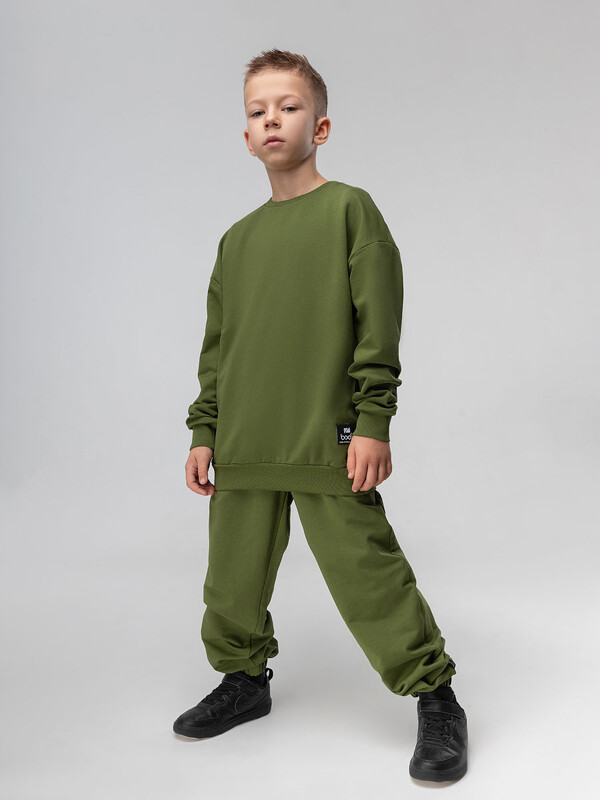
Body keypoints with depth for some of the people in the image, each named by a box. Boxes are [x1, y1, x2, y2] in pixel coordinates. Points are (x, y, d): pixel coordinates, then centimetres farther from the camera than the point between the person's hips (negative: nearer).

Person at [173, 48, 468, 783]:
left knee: (367, 573, -3)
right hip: (243, 447, 6)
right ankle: (244, 678, 36)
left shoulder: (349, 209, -1)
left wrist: (372, 424, -11)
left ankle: (435, 700, 13)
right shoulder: (236, 240, 14)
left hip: (326, 442, -5)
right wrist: (204, 432, 13)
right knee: (233, 575, 13)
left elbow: (379, 326, -6)